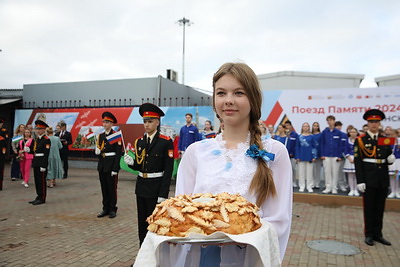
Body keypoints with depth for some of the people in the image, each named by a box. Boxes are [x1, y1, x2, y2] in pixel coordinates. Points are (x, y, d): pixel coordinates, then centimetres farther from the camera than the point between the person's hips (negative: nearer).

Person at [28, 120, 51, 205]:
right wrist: (29, 150, -1)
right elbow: (35, 151, 19)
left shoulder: (46, 140, -11)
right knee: (37, 181, 13)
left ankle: (42, 199, 5)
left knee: (42, 181, -2)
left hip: (42, 163, -9)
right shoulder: (37, 139, 15)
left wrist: (43, 165, -20)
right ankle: (39, 197, 23)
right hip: (36, 163, 9)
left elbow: (46, 154, -16)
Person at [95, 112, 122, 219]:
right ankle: (105, 209, 22)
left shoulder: (116, 136, -7)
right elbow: (97, 150, 17)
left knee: (112, 188, 3)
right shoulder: (100, 136, 11)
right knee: (104, 188, 11)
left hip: (111, 166, -6)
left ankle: (112, 209, 15)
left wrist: (115, 169, -15)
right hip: (102, 166, 6)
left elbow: (118, 153, -11)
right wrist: (97, 151, -9)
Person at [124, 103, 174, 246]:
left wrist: (163, 194, -15)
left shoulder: (166, 142, -9)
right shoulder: (139, 141, 8)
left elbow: (168, 170, -11)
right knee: (142, 222, 14)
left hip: (156, 187, -5)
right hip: (141, 186, 6)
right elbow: (139, 166, 13)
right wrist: (131, 162, -10)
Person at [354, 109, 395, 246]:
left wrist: (390, 159, -10)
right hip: (369, 180, -4)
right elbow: (357, 162, -8)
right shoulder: (361, 140, -4)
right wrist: (360, 181, -13)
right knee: (369, 208, 5)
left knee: (380, 208, 11)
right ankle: (369, 235, 17)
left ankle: (378, 234, 23)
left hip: (383, 180, 4)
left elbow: (388, 159, 15)